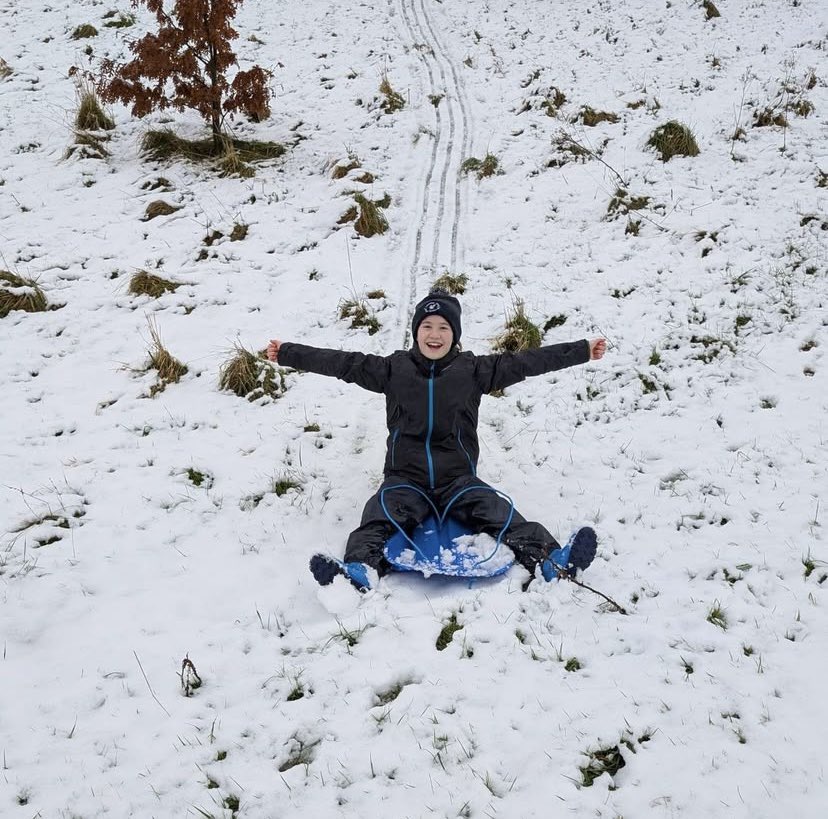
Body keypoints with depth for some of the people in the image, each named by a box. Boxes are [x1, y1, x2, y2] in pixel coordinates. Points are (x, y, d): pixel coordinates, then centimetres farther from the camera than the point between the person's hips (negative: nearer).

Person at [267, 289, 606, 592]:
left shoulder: (473, 370, 6)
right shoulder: (393, 368, 7)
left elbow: (525, 362, 4)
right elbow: (342, 363, 5)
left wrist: (583, 350, 3)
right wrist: (287, 353, 1)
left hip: (458, 478, 0)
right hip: (406, 478, 0)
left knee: (499, 513, -25)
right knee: (380, 516, -29)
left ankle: (548, 557, -40)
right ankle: (359, 568, -53)